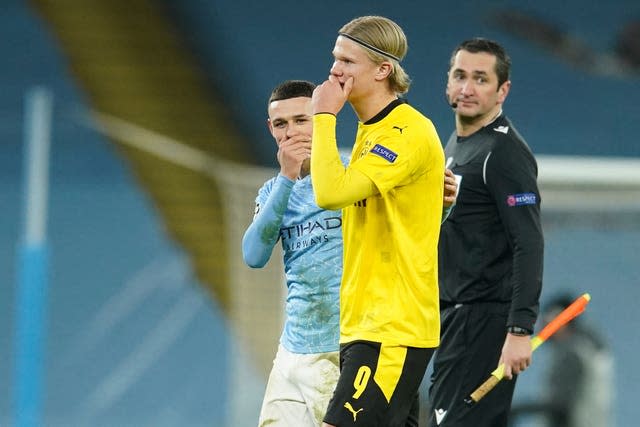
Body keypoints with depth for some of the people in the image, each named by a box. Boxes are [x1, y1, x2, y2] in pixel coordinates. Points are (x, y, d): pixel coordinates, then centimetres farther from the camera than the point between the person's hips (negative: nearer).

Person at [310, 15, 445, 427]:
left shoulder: (409, 132, -15)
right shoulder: (370, 131, 16)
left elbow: (331, 192, -25)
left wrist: (325, 115, -16)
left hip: (395, 329, -10)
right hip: (363, 325, 10)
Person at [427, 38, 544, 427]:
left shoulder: (505, 153, -13)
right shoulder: (455, 145, 17)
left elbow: (529, 245, -20)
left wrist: (520, 330, -27)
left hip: (486, 318, -10)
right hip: (454, 314, 10)